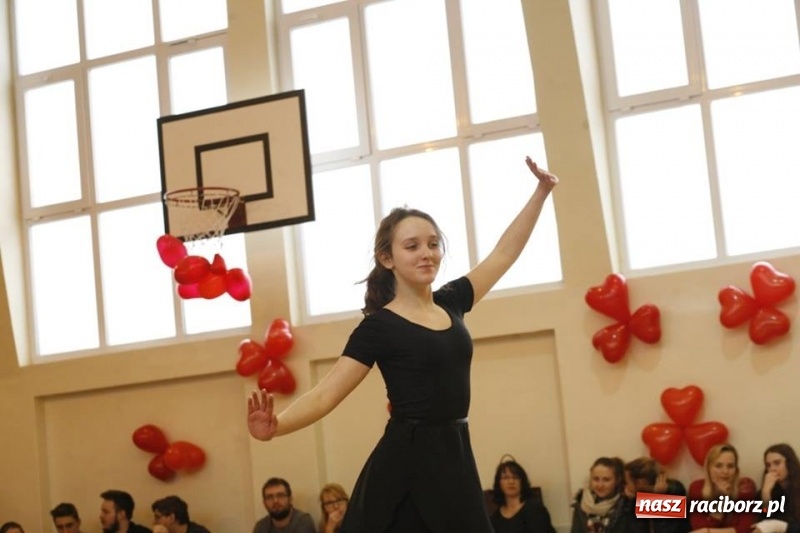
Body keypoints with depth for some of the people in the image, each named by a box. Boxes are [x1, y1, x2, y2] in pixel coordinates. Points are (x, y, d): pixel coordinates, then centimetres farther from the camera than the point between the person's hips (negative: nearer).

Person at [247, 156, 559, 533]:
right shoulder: (379, 326, -7)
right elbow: (325, 394, -13)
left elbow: (504, 253, 21)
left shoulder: (450, 303, 10)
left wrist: (541, 191, 23)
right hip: (405, 465, -6)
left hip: (454, 459, 6)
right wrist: (275, 426, -32)